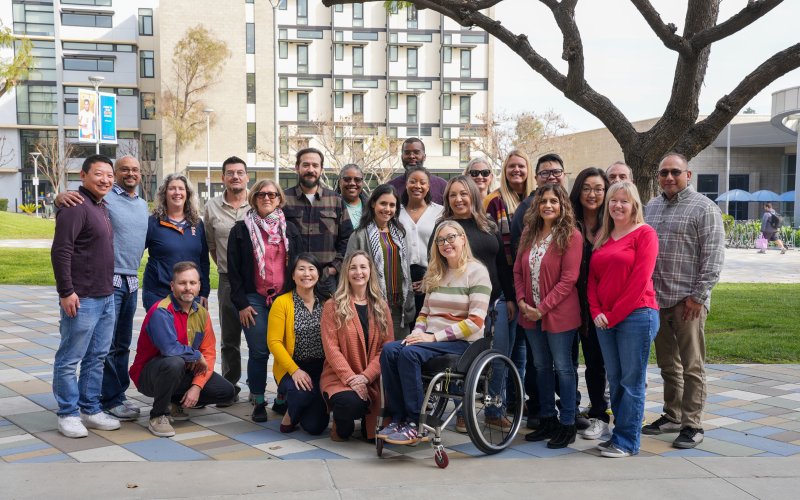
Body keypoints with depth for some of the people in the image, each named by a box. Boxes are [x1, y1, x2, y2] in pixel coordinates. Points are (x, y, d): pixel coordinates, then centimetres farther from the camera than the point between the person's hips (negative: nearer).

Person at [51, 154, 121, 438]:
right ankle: (68, 414, 11)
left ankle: (90, 410, 23)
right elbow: (61, 251, -19)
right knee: (70, 358, 1)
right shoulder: (76, 206, -13)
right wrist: (66, 292, -20)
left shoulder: (101, 207, 15)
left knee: (97, 357, 14)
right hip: (82, 298, -9)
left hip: (106, 297, 9)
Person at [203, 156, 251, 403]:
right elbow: (210, 245, 15)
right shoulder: (212, 207, 5)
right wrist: (226, 266, 11)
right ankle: (230, 386, 20)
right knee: (229, 338, 9)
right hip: (228, 280, 2)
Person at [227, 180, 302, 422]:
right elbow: (233, 270, 2)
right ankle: (258, 402, 9)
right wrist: (241, 304, -4)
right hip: (254, 300, -2)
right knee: (259, 352, -4)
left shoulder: (290, 229, 11)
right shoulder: (241, 230, 4)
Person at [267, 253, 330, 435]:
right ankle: (290, 415, 1)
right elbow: (274, 341, -8)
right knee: (301, 392, -35)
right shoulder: (282, 302, -5)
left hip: (322, 369, 3)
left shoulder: (326, 303, 4)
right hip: (291, 368, -2)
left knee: (315, 426, -6)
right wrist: (294, 370, -18)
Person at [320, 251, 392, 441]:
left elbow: (387, 346, 2)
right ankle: (340, 427, 3)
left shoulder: (381, 307, 11)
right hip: (339, 377, -3)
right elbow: (331, 347, -6)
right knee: (351, 403, -35)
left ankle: (368, 425, 21)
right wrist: (351, 378, -17)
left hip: (372, 379, 3)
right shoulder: (333, 306, 1)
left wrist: (366, 376, -13)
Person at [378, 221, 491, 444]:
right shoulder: (436, 273, 17)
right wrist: (417, 333, -4)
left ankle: (415, 424, -23)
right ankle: (398, 418, -17)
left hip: (462, 342, -6)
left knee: (409, 353, -30)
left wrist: (434, 336, -17)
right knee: (389, 350, -22)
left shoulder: (477, 271, -5)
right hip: (432, 339, 6)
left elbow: (475, 322, -13)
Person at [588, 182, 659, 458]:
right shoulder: (603, 237, 16)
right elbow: (592, 277, 14)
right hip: (604, 319, 6)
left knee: (631, 381, -1)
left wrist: (613, 314, -10)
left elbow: (640, 279, -11)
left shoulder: (644, 233, -4)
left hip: (636, 315, -6)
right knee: (615, 380, 11)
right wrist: (596, 311, 0)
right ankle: (618, 434, 21)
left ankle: (627, 442, 5)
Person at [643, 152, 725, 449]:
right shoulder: (651, 207, 14)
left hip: (687, 301, -6)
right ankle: (672, 416, 26)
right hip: (656, 299, 6)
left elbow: (713, 257, -11)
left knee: (691, 366, 0)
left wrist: (698, 296, -15)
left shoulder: (704, 208, -6)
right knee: (667, 364, 15)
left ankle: (692, 425, 8)